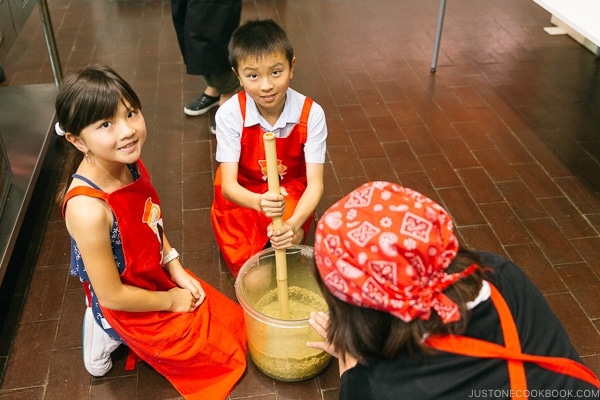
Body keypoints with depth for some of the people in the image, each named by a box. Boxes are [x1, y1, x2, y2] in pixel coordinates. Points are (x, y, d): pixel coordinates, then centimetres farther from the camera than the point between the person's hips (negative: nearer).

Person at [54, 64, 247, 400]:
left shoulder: (130, 162, -14)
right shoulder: (88, 208, -37)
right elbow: (111, 295, -26)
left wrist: (175, 267, -2)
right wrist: (170, 301, -12)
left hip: (159, 277, 7)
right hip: (129, 309, -7)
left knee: (233, 322, 21)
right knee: (226, 350, 9)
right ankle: (115, 335, 12)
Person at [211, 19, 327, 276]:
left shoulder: (311, 114, -23)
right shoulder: (230, 114, -24)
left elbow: (315, 182, -23)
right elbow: (228, 184, -26)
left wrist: (294, 223, -44)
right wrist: (259, 202, -50)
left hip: (291, 191, 0)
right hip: (242, 194, 0)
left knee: (287, 241, -25)